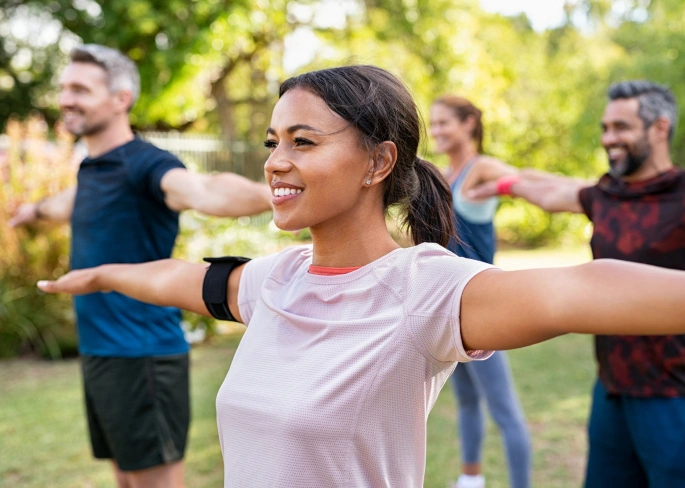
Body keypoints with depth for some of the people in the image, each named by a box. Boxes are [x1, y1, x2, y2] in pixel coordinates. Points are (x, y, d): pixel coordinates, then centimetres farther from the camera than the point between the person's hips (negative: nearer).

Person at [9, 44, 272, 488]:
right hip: (98, 352, 9)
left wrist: (269, 194, -61)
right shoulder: (91, 168, 11)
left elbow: (203, 190, -39)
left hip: (141, 356, -9)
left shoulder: (145, 164, -17)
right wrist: (37, 209, 58)